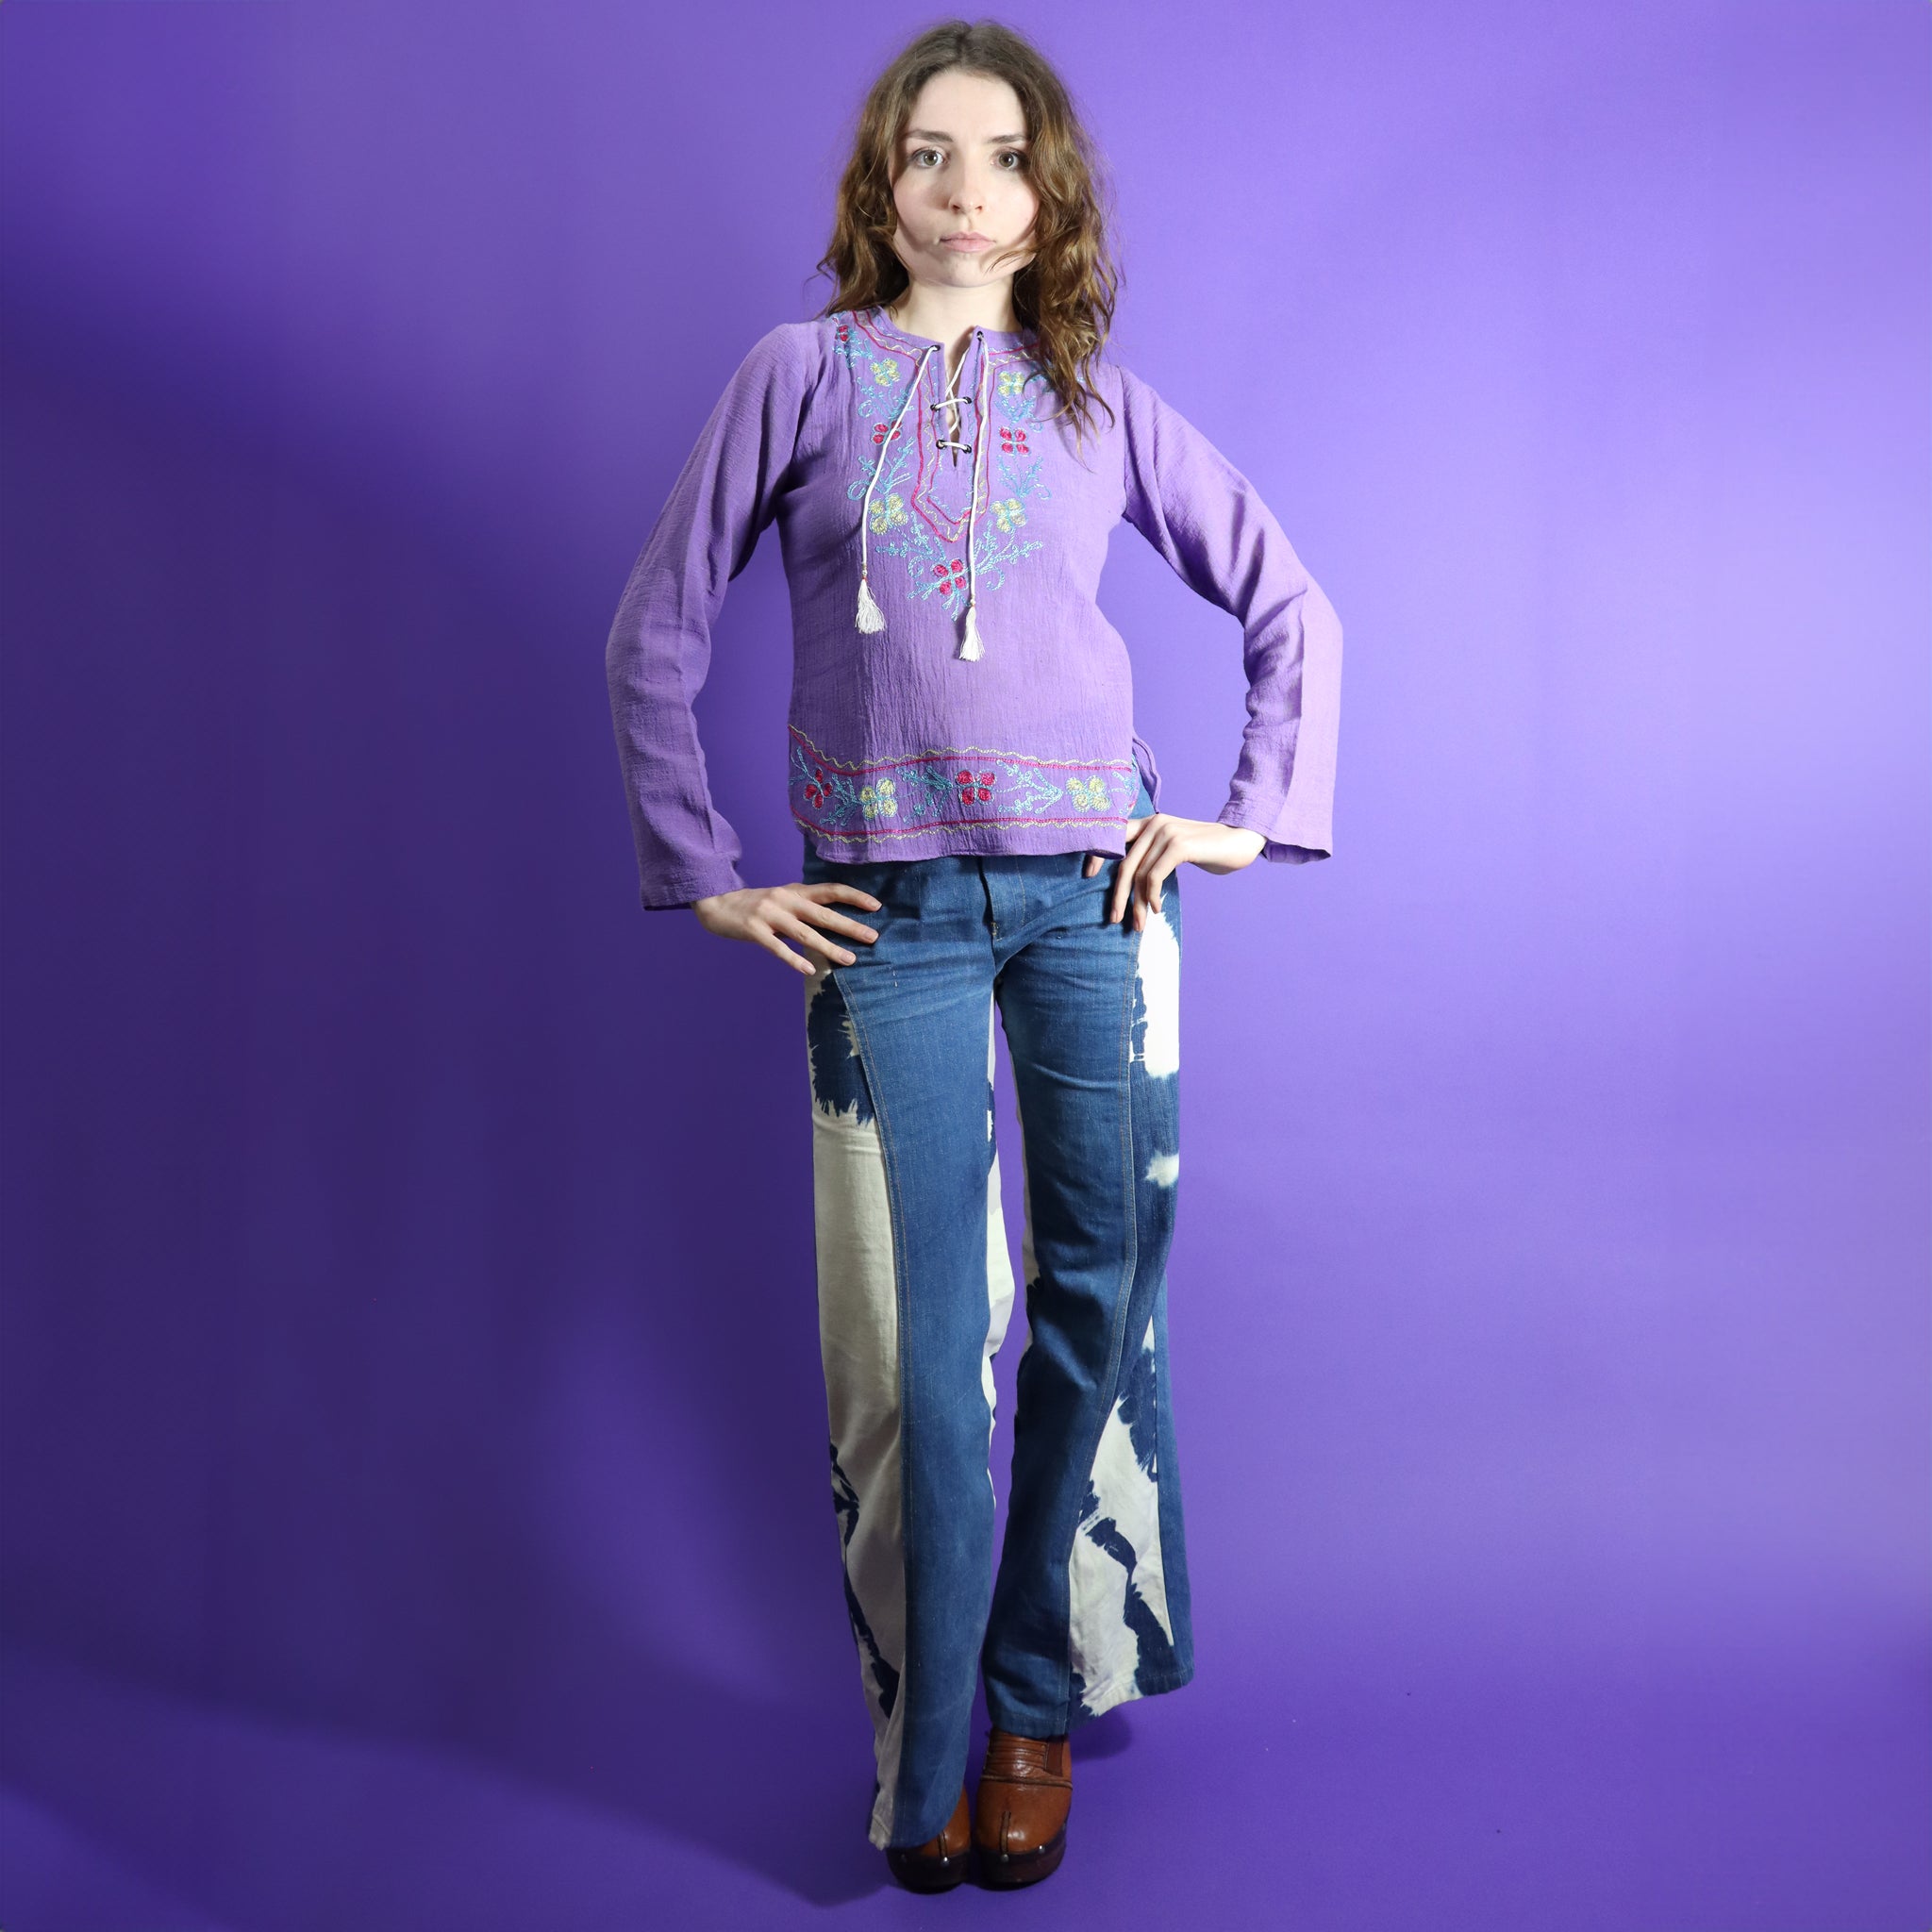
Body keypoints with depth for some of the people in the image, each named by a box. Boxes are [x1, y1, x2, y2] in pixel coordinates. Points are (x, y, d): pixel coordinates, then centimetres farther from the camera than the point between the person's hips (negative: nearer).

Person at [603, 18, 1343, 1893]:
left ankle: (1037, 1704, 25)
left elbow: (1293, 607, 15)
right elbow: (655, 632, 5)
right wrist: (706, 875, 1)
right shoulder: (804, 370, 6)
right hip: (886, 911, -1)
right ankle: (926, 1758, 18)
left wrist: (1254, 814, 4)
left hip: (1089, 891, 2)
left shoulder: (1102, 403, 10)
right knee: (919, 1342, 1)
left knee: (1099, 1286, 5)